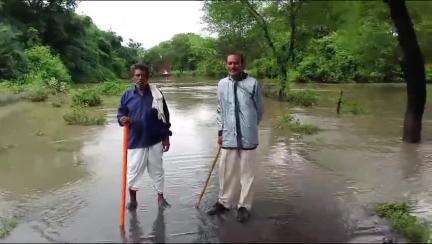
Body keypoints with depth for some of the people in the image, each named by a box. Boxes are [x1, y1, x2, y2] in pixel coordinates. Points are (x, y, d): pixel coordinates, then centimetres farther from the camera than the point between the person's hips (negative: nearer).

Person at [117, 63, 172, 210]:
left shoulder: (156, 94, -2)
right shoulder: (127, 95, 0)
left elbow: (165, 116, 2)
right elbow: (120, 114, 7)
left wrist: (166, 137, 1)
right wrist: (122, 119, -18)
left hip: (155, 141, 0)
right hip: (135, 141, 0)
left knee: (157, 170, 13)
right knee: (133, 170, 8)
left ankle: (160, 196, 30)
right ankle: (132, 199, 29)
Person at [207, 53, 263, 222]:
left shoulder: (253, 84, -7)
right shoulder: (222, 84, 4)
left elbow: (259, 110, 4)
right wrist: (220, 131, 10)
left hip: (248, 137, -3)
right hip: (229, 136, 3)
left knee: (247, 172, 9)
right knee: (226, 171, 13)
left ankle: (244, 206, 24)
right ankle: (224, 202, 31)